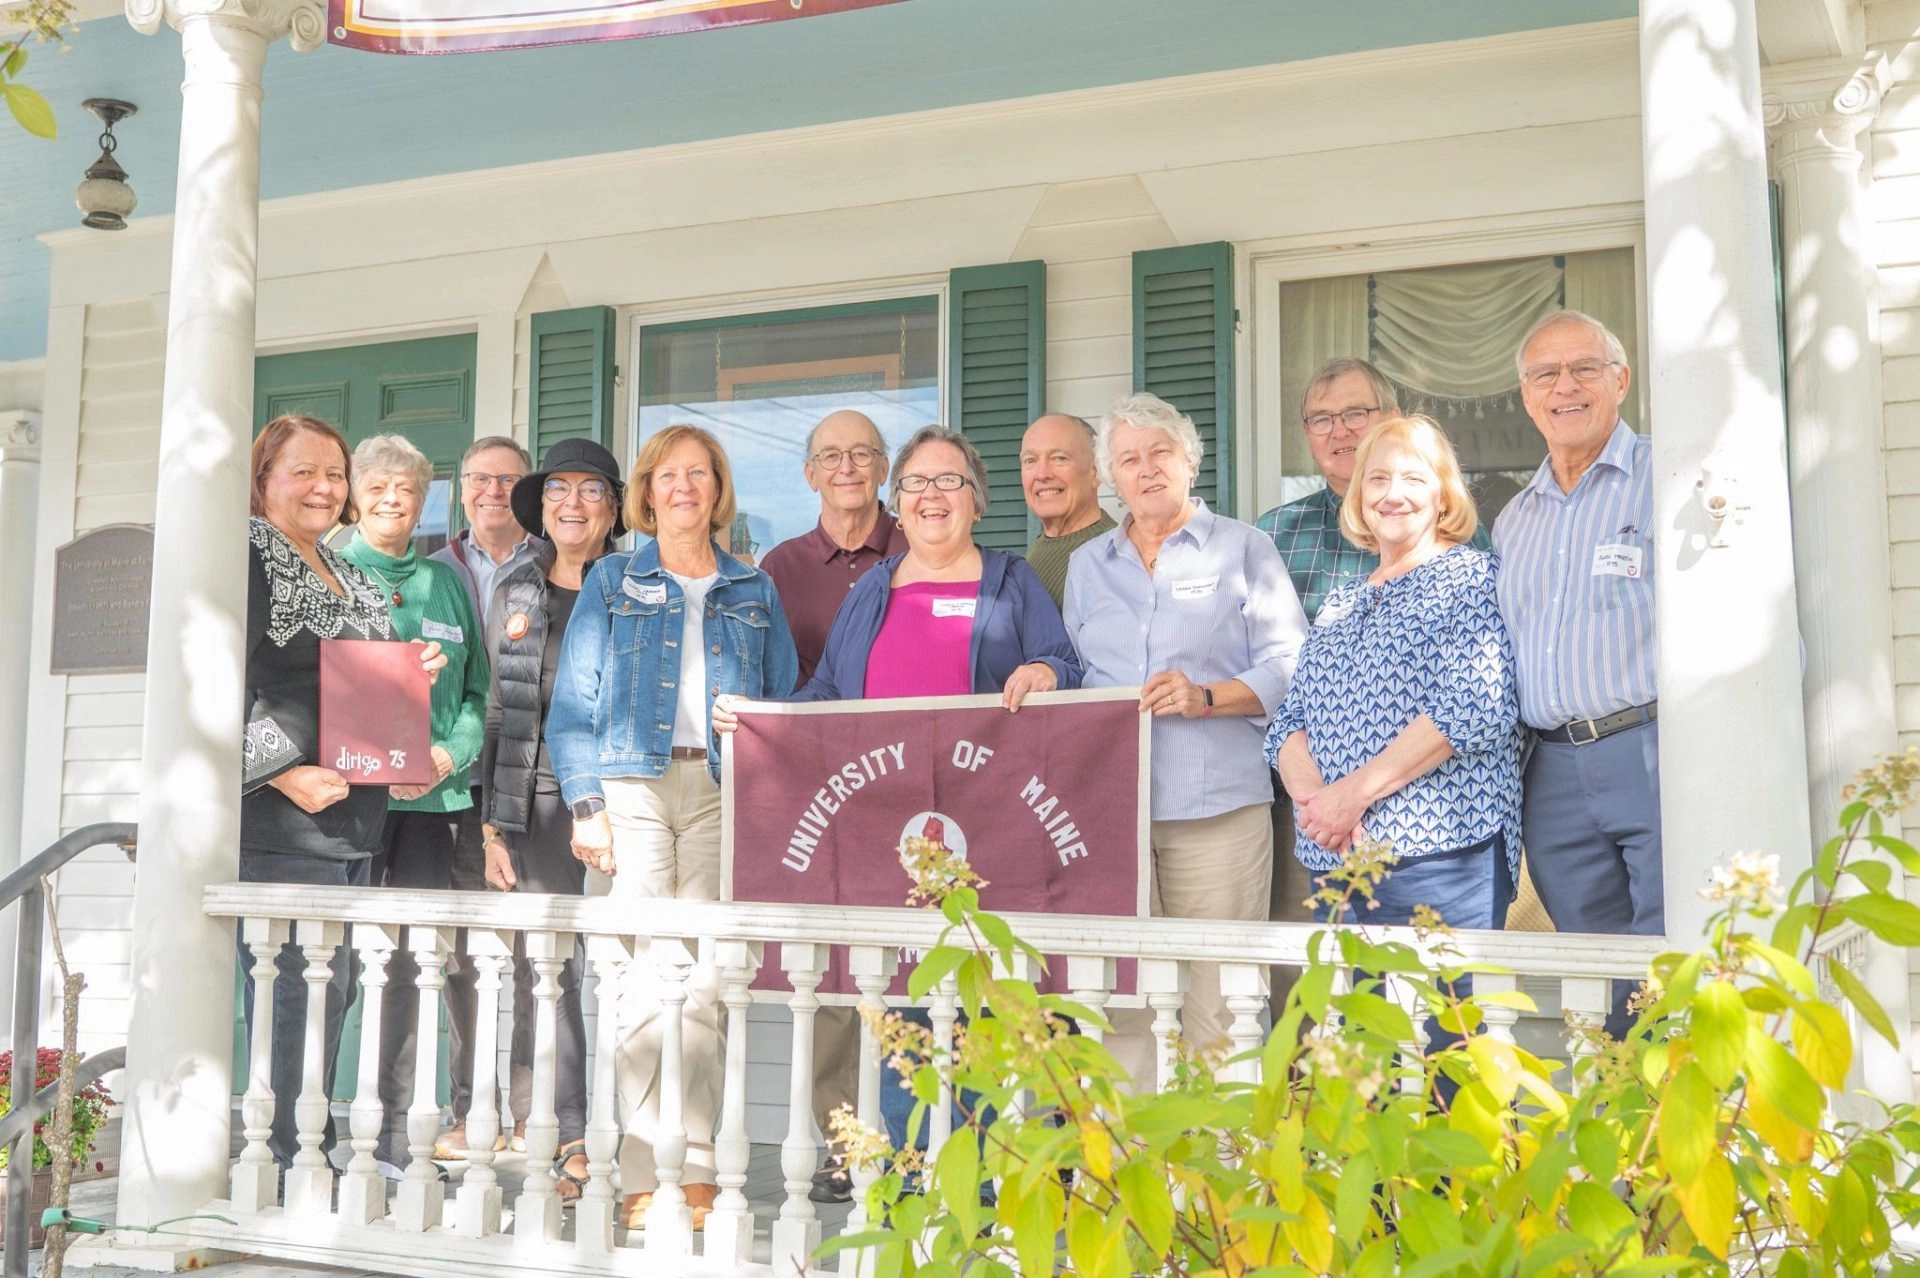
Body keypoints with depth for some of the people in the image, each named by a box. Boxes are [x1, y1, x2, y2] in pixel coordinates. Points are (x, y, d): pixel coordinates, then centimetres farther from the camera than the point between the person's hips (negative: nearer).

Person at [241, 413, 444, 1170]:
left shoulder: (347, 577, 20)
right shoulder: (246, 561, -6)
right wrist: (283, 773, -20)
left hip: (351, 820, 9)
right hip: (281, 824, -9)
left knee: (332, 990, 11)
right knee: (302, 993, -9)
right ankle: (289, 1164, 1)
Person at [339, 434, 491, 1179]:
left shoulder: (445, 583, 15)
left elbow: (476, 690, 13)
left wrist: (449, 754, -5)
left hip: (430, 797, 3)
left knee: (407, 966, 4)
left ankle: (392, 1131, 10)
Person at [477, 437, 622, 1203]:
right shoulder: (514, 590, 13)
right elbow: (493, 707, 12)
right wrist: (490, 823, 6)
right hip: (533, 800, 2)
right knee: (541, 970, -1)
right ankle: (560, 1140, 8)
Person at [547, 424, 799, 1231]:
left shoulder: (754, 592, 16)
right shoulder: (612, 582, 12)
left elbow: (785, 705, 14)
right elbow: (573, 702, 6)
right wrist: (585, 803, -5)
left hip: (722, 791, 1)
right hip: (634, 785, -1)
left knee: (707, 983, -2)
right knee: (646, 982, -6)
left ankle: (697, 1169, 4)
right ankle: (643, 1175, -1)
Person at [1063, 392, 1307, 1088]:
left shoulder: (1242, 548, 9)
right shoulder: (1086, 565, 21)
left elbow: (1289, 665, 0)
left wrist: (1207, 696, -13)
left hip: (1216, 805, -3)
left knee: (1215, 1002, -4)